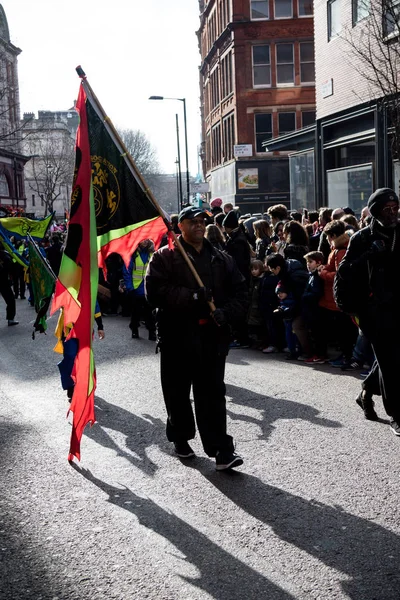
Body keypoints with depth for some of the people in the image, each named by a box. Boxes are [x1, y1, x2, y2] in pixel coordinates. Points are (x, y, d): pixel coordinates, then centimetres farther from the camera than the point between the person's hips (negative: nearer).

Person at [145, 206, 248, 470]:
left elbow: (241, 292, 10)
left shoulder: (222, 259, 13)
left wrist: (226, 313, -9)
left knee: (213, 392, 0)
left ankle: (221, 449, -2)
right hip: (177, 336, -2)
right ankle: (180, 437, 31)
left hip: (213, 335, 2)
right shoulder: (165, 257, 1)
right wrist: (191, 297, -21)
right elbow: (155, 291, -13)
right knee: (178, 392, 11)